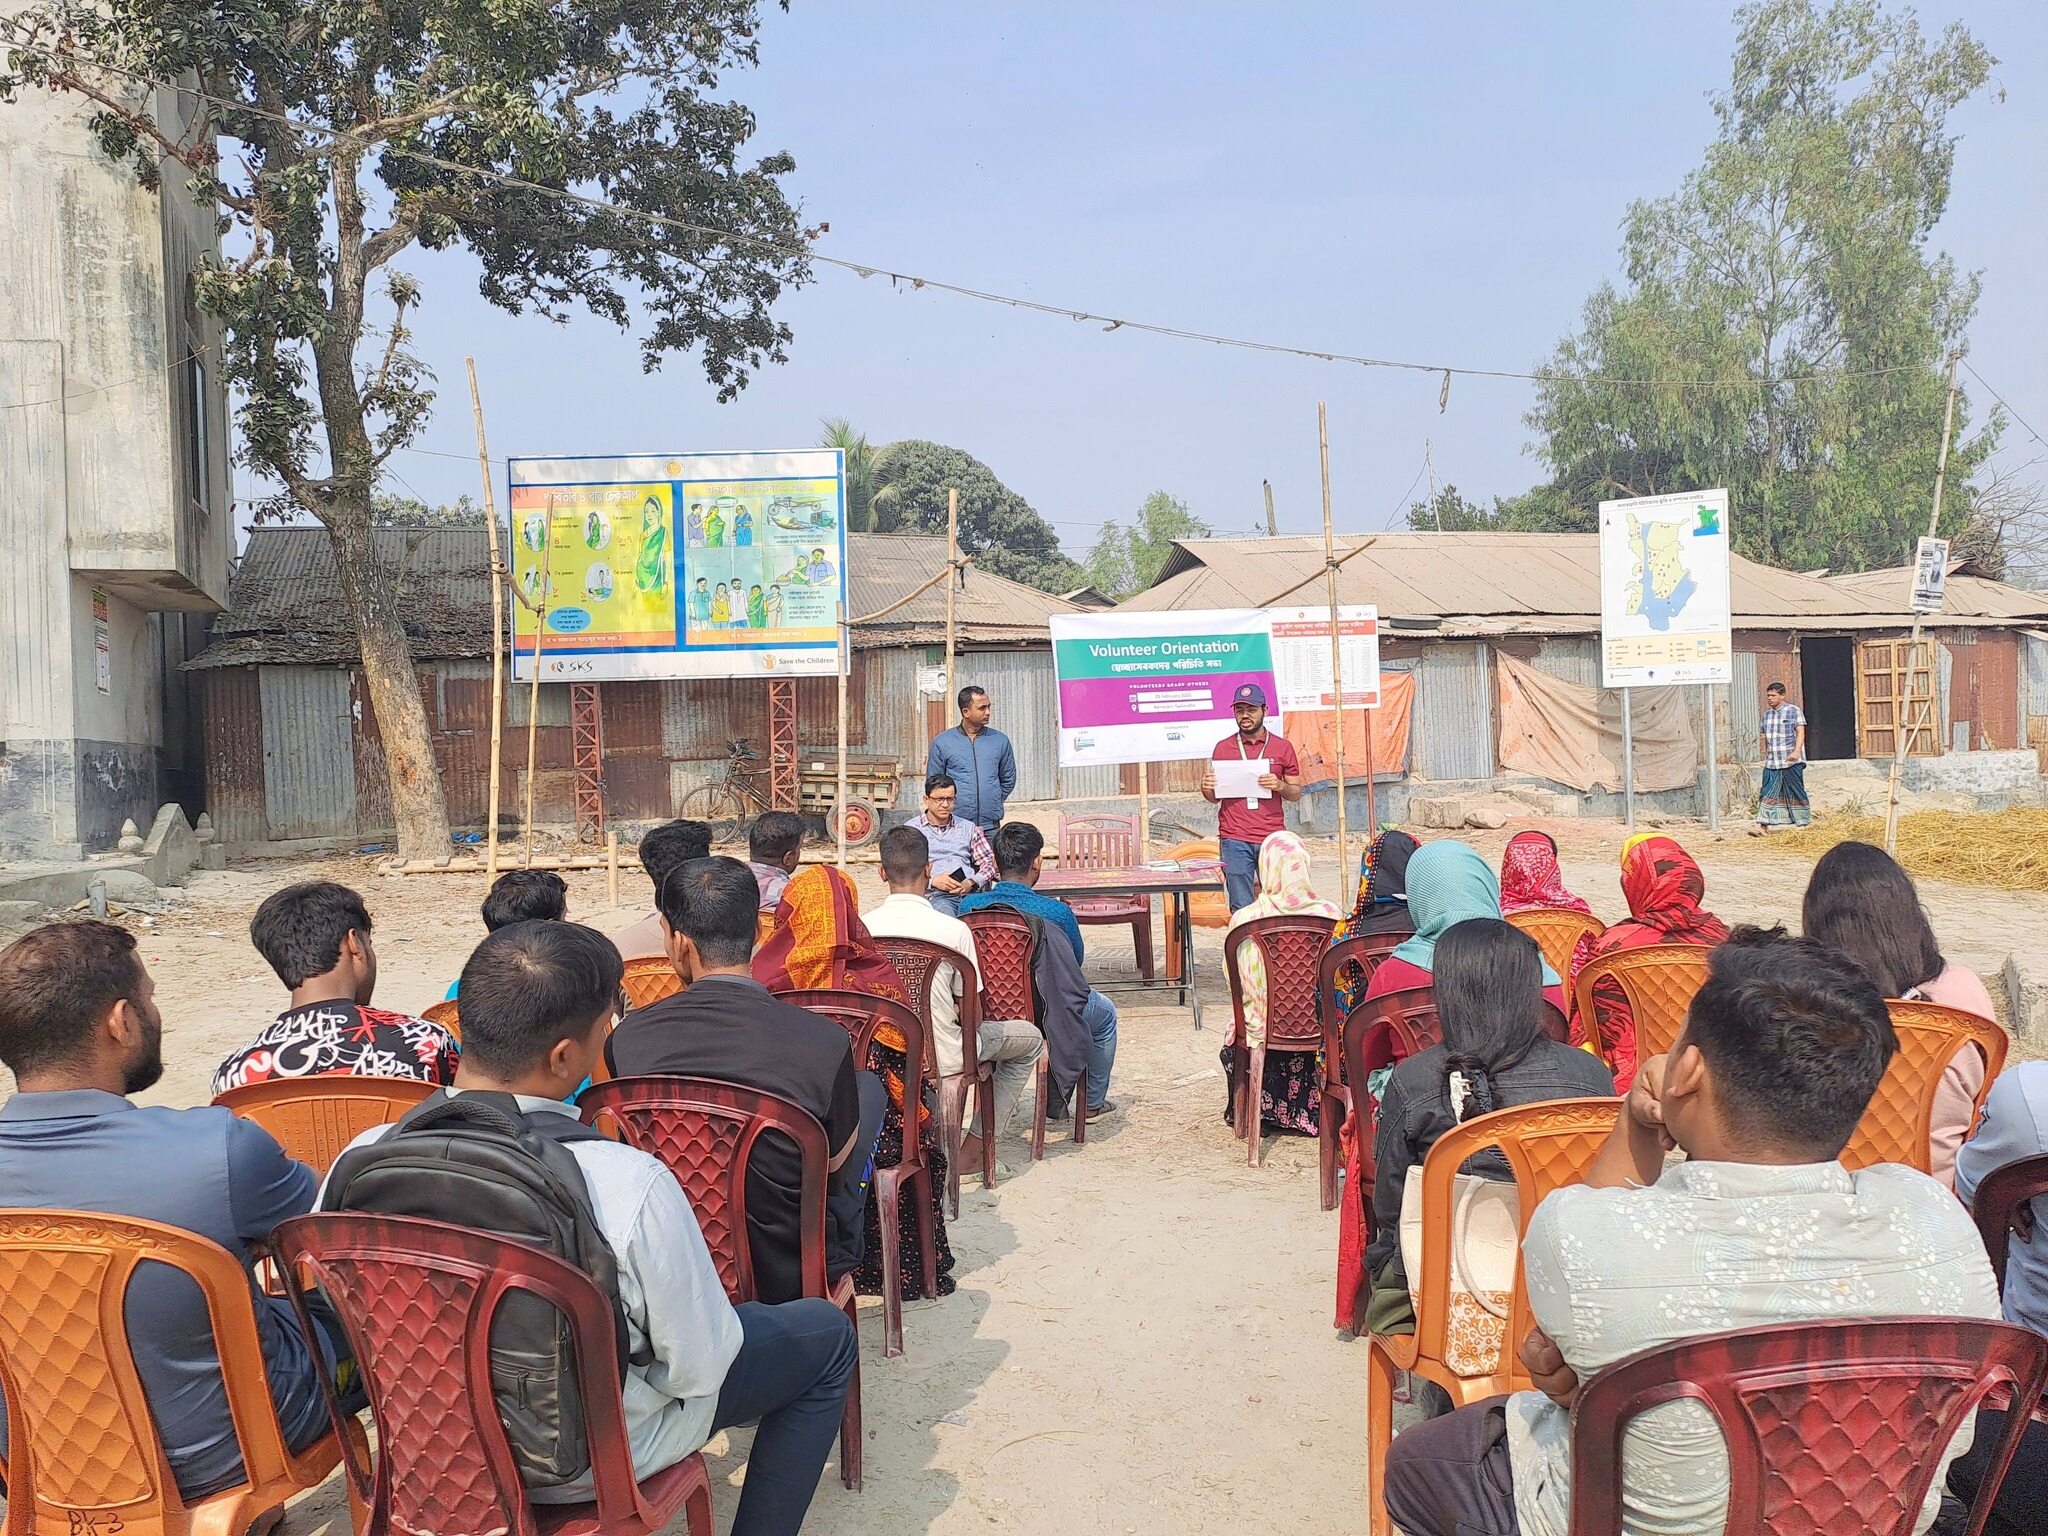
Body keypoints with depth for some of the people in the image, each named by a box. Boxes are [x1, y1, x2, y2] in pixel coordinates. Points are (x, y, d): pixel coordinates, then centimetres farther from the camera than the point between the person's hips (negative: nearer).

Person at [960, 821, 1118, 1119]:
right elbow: (1078, 961, -2)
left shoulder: (969, 905, -13)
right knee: (1106, 1013, 29)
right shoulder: (1057, 912, -22)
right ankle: (1093, 1102, 40)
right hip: (1046, 1015, -4)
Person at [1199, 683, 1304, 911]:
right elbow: (1214, 798, 15)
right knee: (1241, 909, -3)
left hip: (1272, 839, 0)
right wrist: (1207, 788, -8)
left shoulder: (1283, 747, 9)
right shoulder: (1223, 748, 10)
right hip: (1234, 841, 0)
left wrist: (1280, 786, -10)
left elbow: (1296, 793, 11)